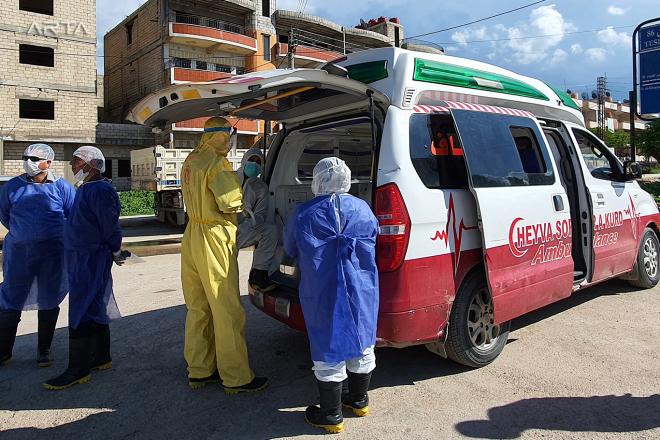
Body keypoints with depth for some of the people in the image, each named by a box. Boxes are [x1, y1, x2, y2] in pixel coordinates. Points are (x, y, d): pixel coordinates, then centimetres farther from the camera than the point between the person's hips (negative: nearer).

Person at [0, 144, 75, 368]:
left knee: (49, 302, 8)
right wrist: (23, 233, 16)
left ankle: (44, 350, 22)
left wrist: (54, 233, 7)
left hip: (52, 252, -1)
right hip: (19, 250, 1)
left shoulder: (62, 187, -2)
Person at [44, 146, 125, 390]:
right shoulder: (85, 189, 15)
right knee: (94, 309, 16)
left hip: (91, 259, -10)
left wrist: (115, 252, -6)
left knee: (81, 313, -6)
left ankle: (78, 370, 1)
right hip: (81, 257, 10)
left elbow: (111, 225, -19)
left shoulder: (99, 190, -16)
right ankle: (101, 358, 27)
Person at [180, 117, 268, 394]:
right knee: (227, 310, -2)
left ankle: (199, 371, 26)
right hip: (214, 238, -10)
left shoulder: (191, 160, 14)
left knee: (198, 308, 15)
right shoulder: (216, 163, -14)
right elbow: (230, 203, -19)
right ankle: (236, 379, 7)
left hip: (193, 236, 10)